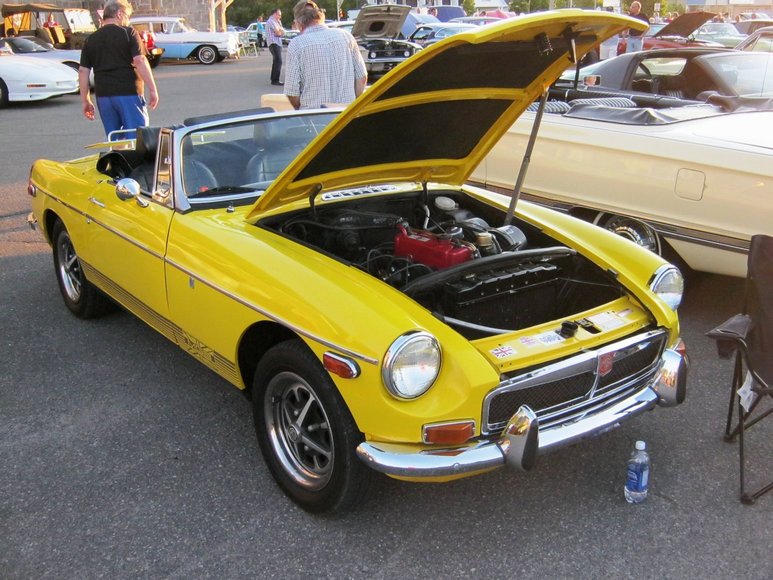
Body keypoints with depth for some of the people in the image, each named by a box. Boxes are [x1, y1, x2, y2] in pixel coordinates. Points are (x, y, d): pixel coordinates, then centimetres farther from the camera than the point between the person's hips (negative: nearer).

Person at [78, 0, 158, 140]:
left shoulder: (91, 40, 12)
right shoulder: (128, 33, -2)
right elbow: (140, 61, -12)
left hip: (103, 96, 5)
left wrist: (85, 100, 14)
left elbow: (83, 71, 10)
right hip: (128, 93, -5)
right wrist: (152, 89, -9)